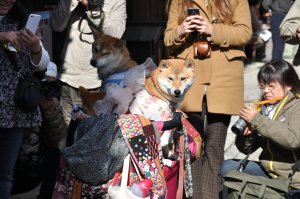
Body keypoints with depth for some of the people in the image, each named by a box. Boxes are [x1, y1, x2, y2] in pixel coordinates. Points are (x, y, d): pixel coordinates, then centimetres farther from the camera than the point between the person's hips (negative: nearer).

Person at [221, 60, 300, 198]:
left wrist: (258, 120, -26)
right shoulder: (262, 108, 7)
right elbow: (247, 149, 12)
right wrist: (245, 135, -12)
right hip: (267, 170, 6)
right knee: (227, 167, -3)